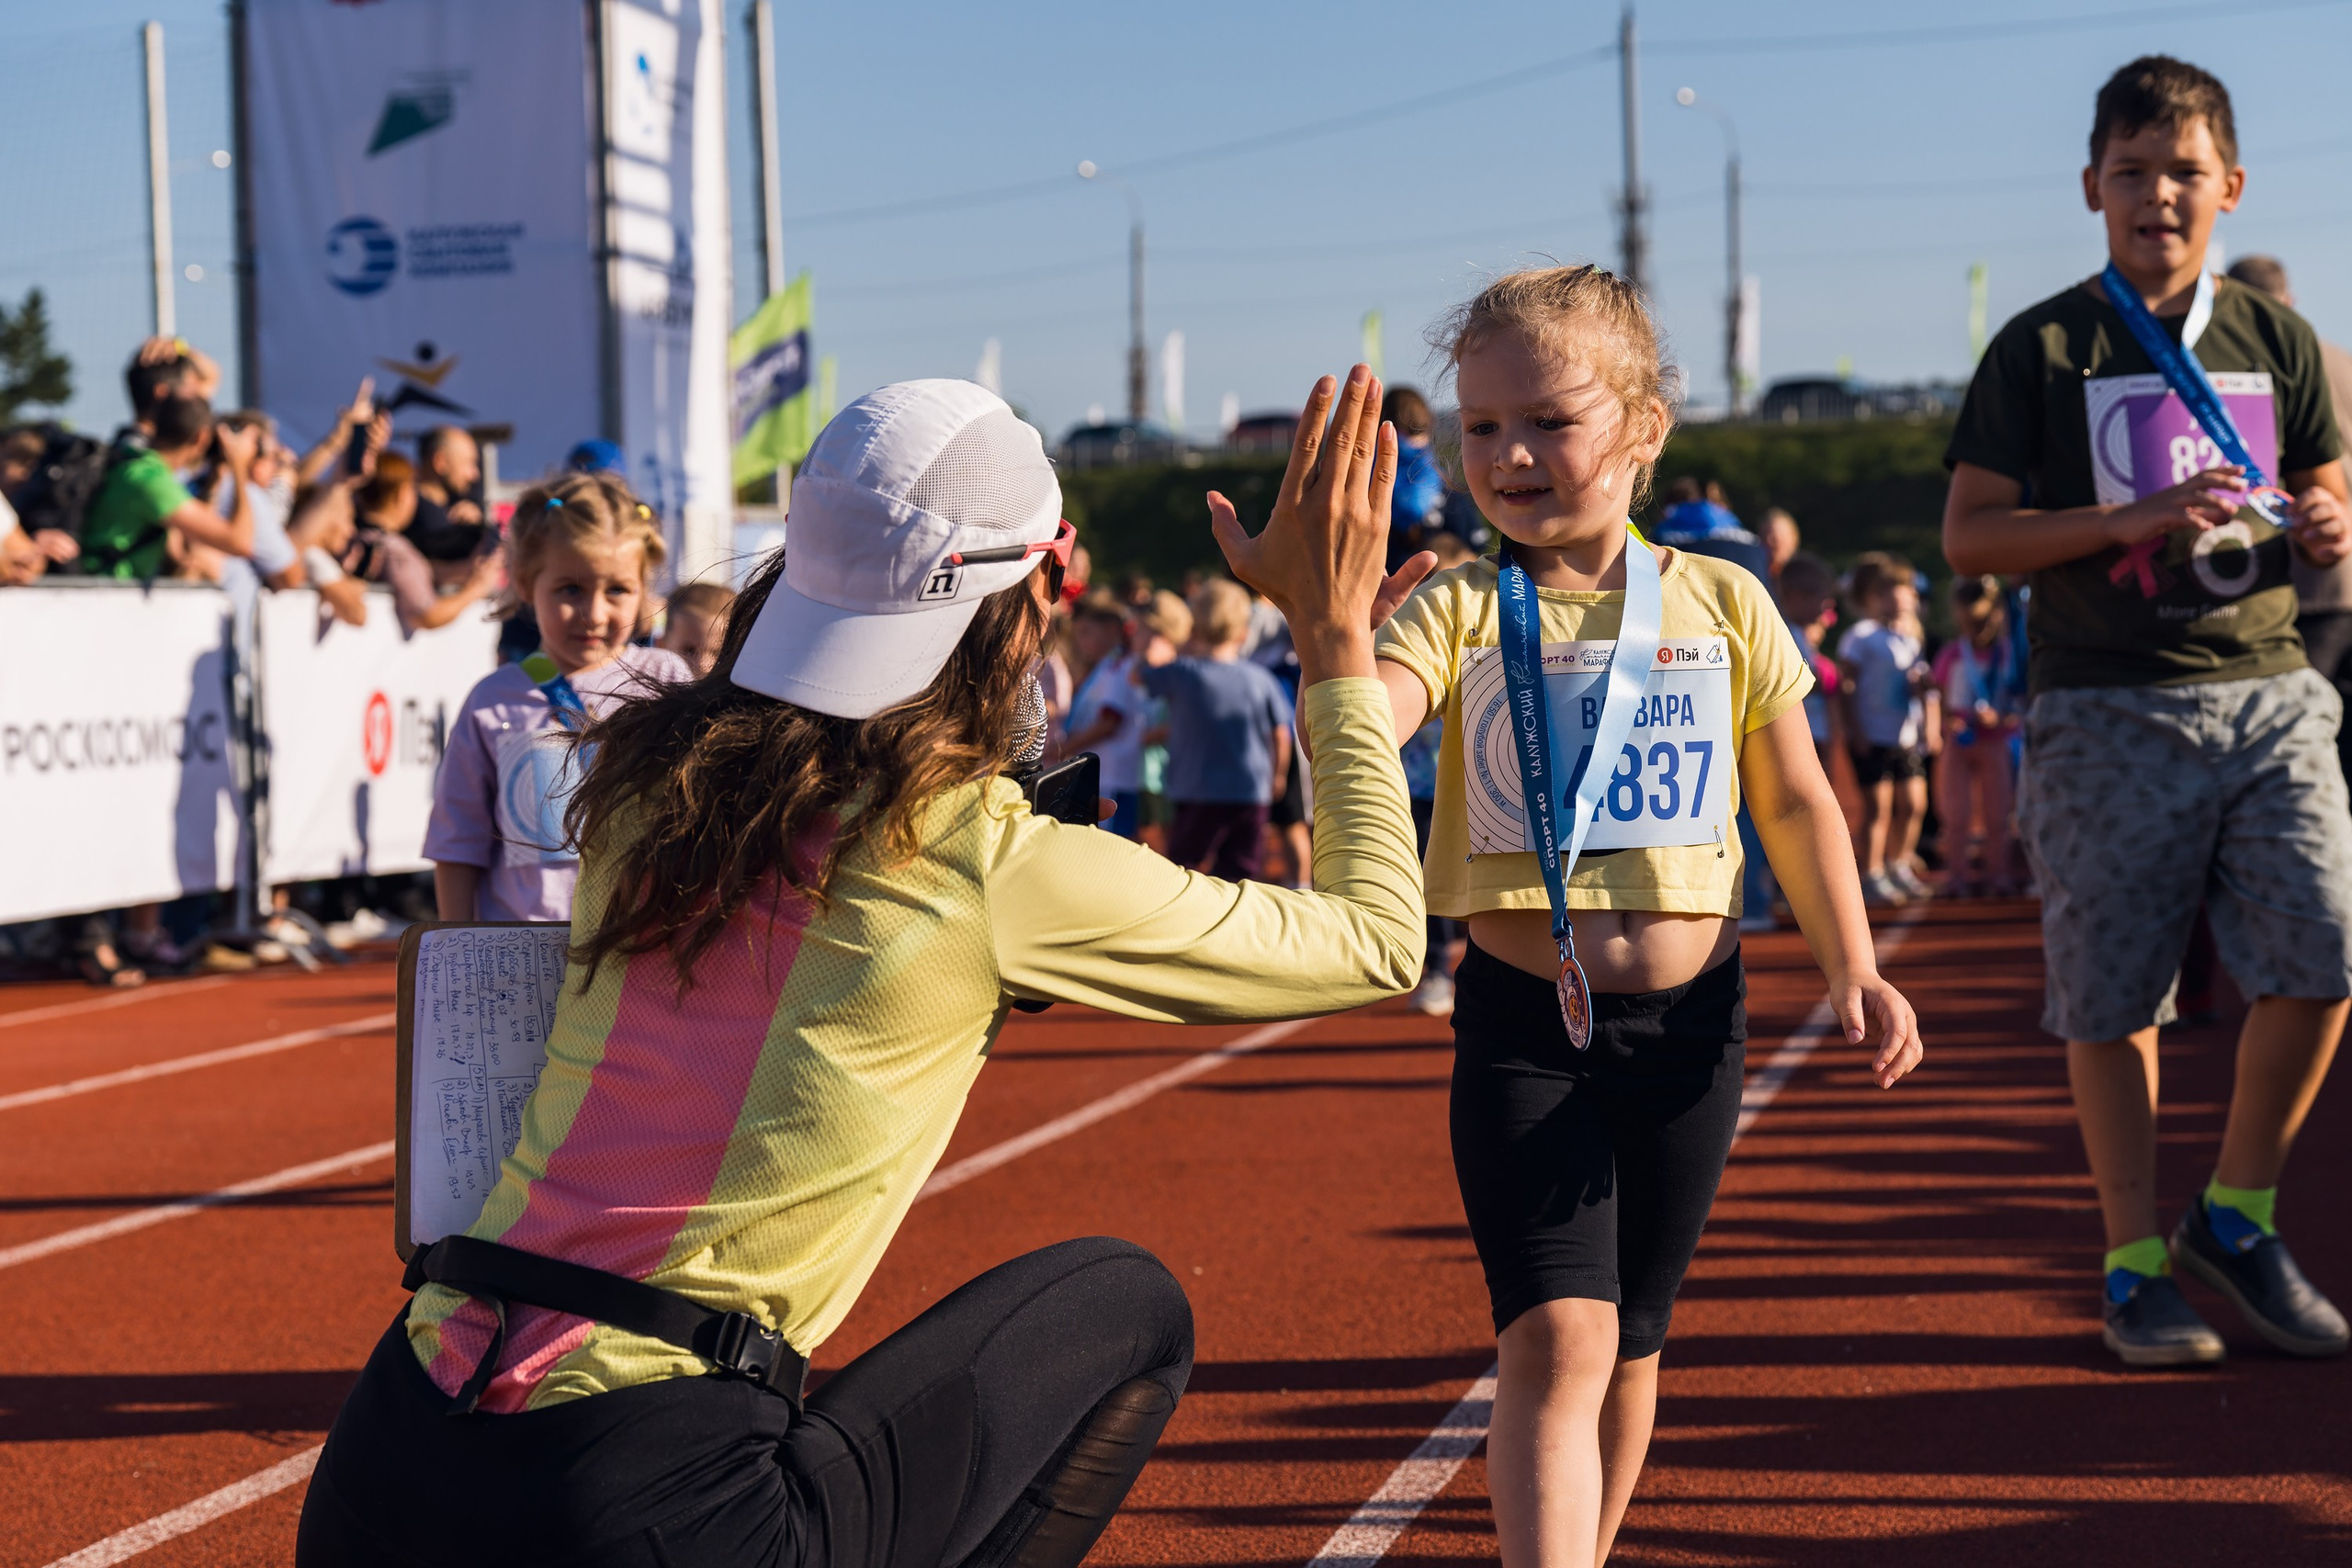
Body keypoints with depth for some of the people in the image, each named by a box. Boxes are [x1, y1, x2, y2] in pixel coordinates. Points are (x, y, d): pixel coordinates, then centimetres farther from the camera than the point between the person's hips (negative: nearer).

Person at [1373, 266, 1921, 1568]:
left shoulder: (1724, 606, 2)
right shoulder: (1458, 611, -4)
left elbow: (1795, 800, 9)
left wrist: (1851, 971, 2)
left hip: (1686, 1020, 3)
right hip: (1520, 1021, -2)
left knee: (1630, 1339, 15)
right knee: (1554, 1336, -15)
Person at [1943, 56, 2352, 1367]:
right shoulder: (2044, 349, 1)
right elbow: (1970, 535, -2)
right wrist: (2132, 521, -15)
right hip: (2112, 710, -3)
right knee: (2115, 995, 0)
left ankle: (2237, 1215, 15)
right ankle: (2137, 1263, 14)